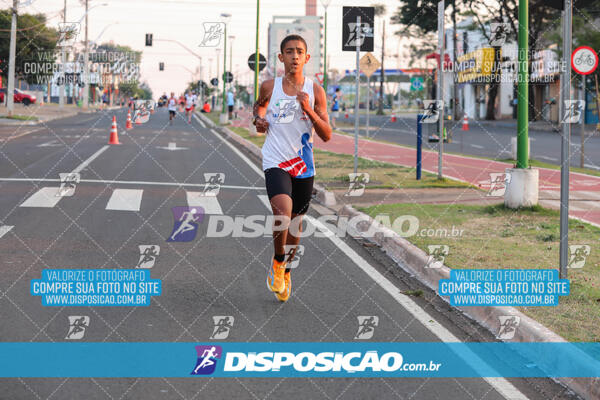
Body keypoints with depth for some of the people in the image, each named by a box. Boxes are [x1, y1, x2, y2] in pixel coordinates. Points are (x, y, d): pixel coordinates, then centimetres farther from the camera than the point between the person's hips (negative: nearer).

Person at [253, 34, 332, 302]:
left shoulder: (315, 92, -2)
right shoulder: (269, 87, -1)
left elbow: (327, 136, -3)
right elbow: (259, 105, 24)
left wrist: (308, 109, -16)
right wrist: (258, 119, 3)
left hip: (303, 166, 2)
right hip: (275, 162, -2)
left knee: (295, 221, 12)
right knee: (283, 212, -25)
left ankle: (286, 270, 36)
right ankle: (277, 262, 0)